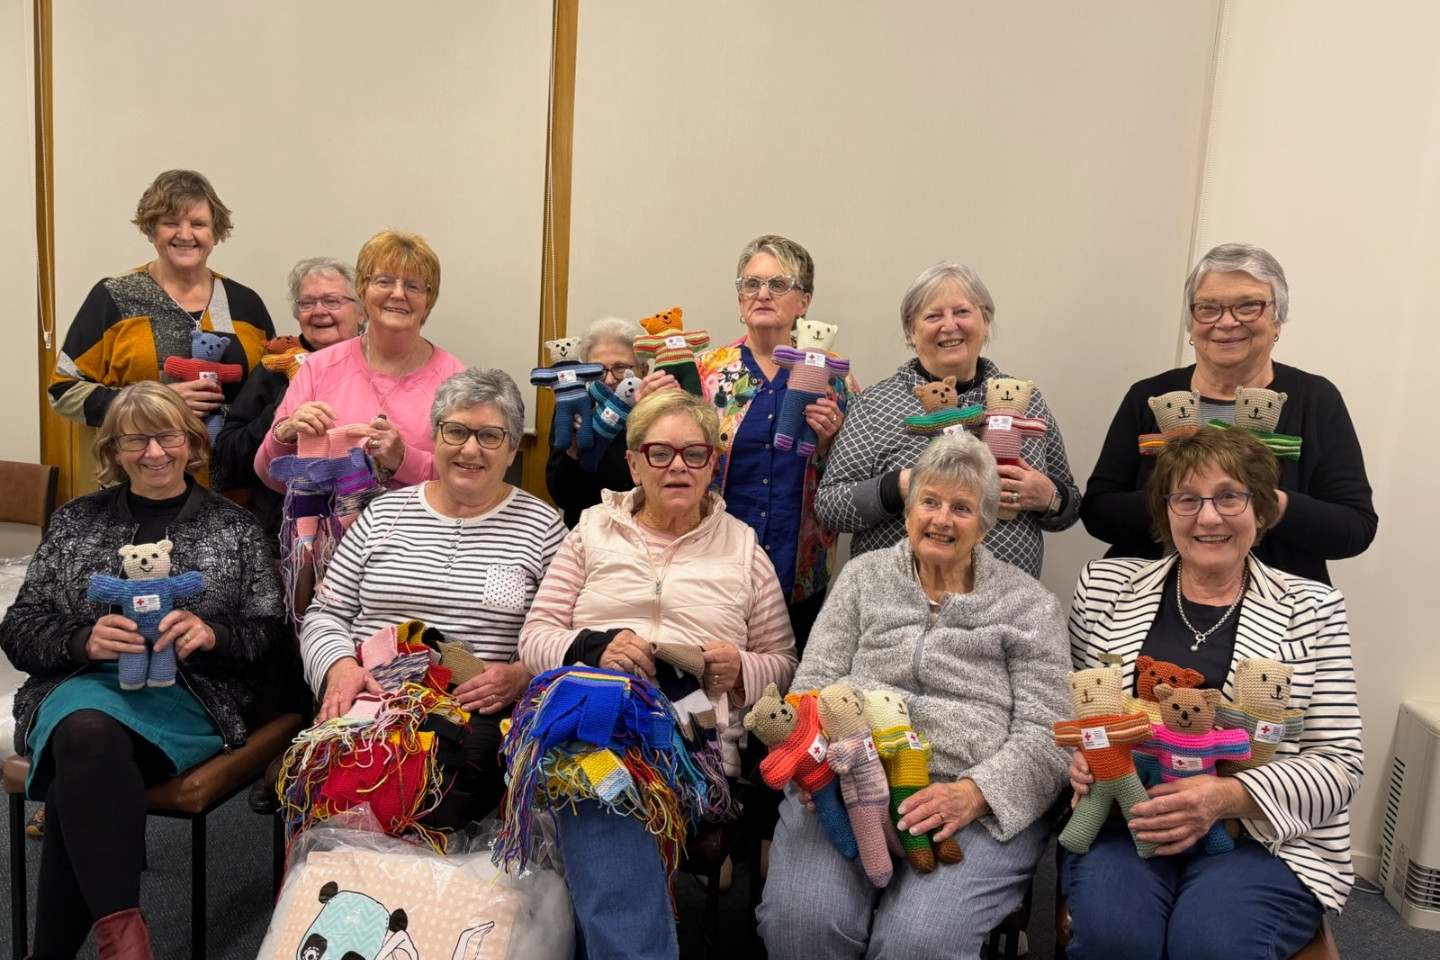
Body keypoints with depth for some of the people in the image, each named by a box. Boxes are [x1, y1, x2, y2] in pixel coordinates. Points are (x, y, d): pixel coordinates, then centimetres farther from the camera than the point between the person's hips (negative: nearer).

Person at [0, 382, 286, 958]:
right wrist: (84, 640, -10)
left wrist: (211, 633, -15)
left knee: (79, 777, -31)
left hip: (190, 695, -1)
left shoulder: (233, 526, 13)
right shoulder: (76, 521, 18)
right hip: (81, 684, 2)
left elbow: (268, 634, 7)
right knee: (87, 730, -36)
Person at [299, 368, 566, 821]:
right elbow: (325, 614, 15)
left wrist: (521, 676, -16)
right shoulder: (383, 513, 16)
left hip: (477, 712, -2)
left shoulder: (541, 526, 8)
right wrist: (340, 668, -6)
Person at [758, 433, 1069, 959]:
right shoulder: (862, 576, 16)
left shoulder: (1029, 604, 8)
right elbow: (813, 685, 10)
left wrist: (972, 793, -17)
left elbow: (1042, 734, 0)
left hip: (979, 806, -1)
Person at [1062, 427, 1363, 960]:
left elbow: (1338, 762, 1)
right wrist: (1077, 758, -10)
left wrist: (1226, 797, -16)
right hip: (1119, 817, 1)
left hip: (1264, 832, -1)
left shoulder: (1311, 608, 5)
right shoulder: (1104, 586, 8)